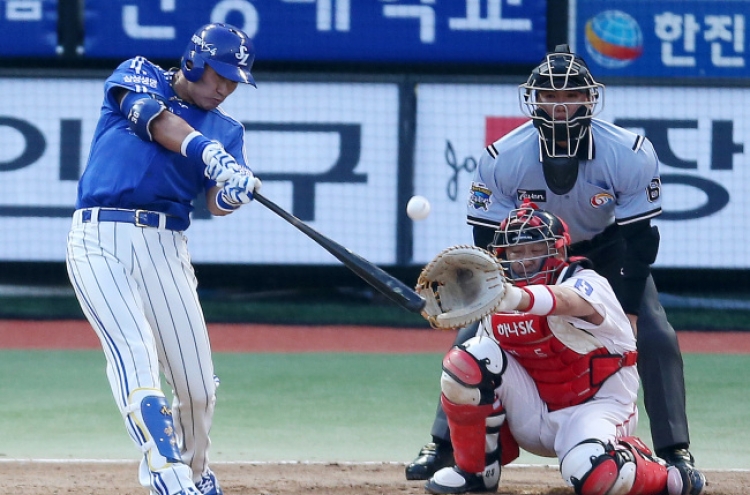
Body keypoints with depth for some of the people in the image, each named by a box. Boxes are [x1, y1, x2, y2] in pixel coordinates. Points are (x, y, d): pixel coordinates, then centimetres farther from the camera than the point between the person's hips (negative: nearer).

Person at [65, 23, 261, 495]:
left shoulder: (227, 130, 17)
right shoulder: (138, 75, 9)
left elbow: (216, 202, 2)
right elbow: (152, 119, -13)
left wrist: (234, 193, -23)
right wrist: (207, 152, -29)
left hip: (165, 246, 4)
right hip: (99, 238, -4)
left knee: (198, 385, 0)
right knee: (135, 354, -22)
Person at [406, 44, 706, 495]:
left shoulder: (631, 154, -29)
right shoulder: (503, 158, -27)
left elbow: (640, 240, -20)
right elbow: (489, 242, -18)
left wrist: (627, 312, -25)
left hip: (607, 249, 0)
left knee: (656, 337, -17)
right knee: (474, 336, -12)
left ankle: (676, 452, -7)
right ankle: (443, 445, 1)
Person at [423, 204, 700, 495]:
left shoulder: (588, 284, -19)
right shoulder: (495, 299, 0)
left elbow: (566, 301, -47)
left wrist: (519, 299, -67)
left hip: (596, 405, -5)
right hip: (532, 414, 5)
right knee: (470, 360, -19)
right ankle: (475, 471, -3)